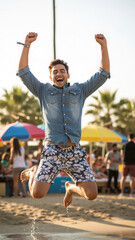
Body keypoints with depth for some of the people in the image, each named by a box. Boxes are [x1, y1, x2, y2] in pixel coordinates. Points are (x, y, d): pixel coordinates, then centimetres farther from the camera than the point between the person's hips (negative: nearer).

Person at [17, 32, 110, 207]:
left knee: (91, 194, -10)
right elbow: (23, 71, 2)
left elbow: (104, 73, 9)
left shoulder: (80, 90, 14)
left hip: (75, 152, 2)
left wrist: (103, 46, -1)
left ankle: (71, 187, 26)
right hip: (52, 151, -2)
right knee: (37, 193, -16)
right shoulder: (43, 91, 11)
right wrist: (27, 44, -7)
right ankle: (33, 173, 21)